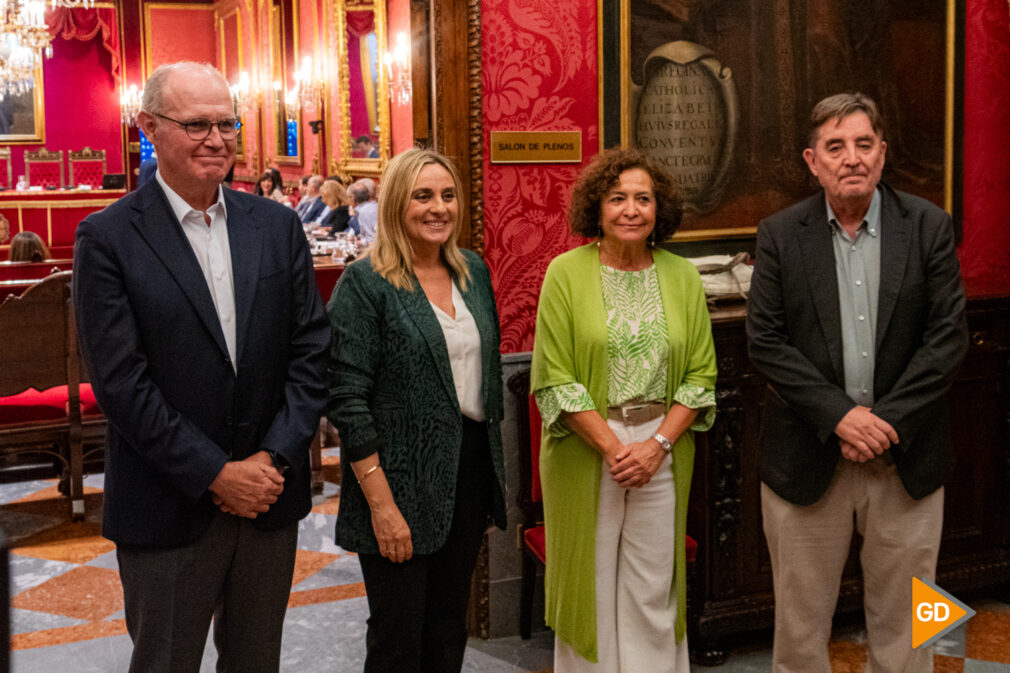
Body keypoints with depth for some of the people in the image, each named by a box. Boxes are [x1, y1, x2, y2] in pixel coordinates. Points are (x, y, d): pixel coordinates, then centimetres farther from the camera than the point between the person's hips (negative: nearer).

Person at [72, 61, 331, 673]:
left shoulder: (278, 225, 4)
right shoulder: (108, 238, -8)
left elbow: (312, 351, 2)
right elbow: (120, 382, -14)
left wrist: (273, 459, -9)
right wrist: (216, 475, -15)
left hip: (271, 495, 4)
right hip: (169, 508, -3)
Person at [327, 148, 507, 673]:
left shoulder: (473, 271, 8)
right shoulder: (364, 284, -11)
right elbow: (346, 399, -16)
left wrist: (493, 468, 15)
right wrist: (381, 502, -19)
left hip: (471, 465, 6)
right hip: (404, 480, -6)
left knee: (449, 623, 16)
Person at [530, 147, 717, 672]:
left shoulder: (682, 277, 4)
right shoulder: (566, 273, -4)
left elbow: (701, 375, 5)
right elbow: (554, 379, -7)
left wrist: (657, 444, -8)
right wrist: (612, 447, -12)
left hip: (662, 453, 2)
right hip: (586, 452, -2)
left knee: (654, 588, 7)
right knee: (590, 582, 6)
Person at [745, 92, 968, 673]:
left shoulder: (929, 227, -1)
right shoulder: (781, 235, -1)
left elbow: (948, 337, -5)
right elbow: (765, 339, -6)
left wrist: (889, 421, -13)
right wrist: (838, 415, -15)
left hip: (906, 458, 0)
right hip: (807, 460, 0)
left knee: (902, 624, 11)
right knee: (801, 619, 11)